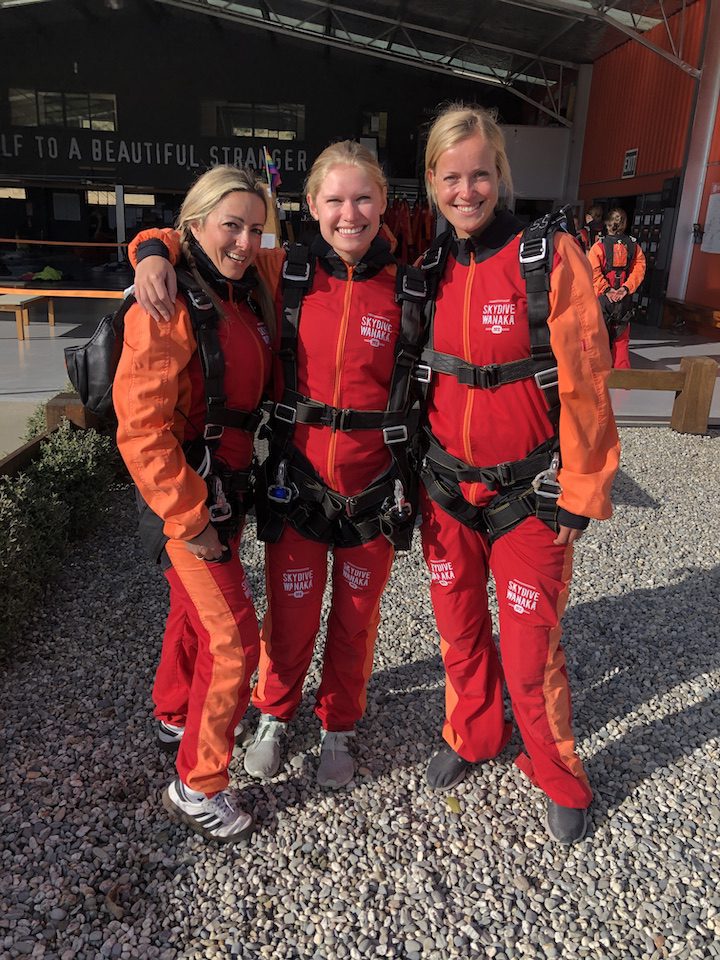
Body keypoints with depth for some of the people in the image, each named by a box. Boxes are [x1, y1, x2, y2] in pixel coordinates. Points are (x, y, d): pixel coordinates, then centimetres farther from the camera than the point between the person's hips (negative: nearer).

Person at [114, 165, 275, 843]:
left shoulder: (248, 297, 6)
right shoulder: (169, 309, -19)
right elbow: (141, 427, -22)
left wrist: (236, 491, 11)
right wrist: (189, 520, -20)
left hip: (228, 488, 8)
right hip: (185, 497, -8)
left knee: (195, 610, 23)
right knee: (235, 640, -3)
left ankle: (175, 716, 47)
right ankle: (197, 787, 16)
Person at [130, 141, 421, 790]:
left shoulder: (408, 290, -3)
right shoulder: (286, 277, -3)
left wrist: (414, 483, 3)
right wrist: (155, 255, -12)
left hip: (375, 490, 0)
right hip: (296, 484, 0)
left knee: (356, 617, 15)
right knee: (290, 615, 12)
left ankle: (338, 726, 41)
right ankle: (275, 715, 42)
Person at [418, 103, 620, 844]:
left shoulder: (551, 259, -11)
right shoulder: (426, 270, 2)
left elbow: (584, 384, -11)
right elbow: (412, 378, 9)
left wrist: (581, 495, -10)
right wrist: (412, 476, 8)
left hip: (528, 493, -4)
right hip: (446, 488, 4)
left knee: (530, 651, 5)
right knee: (459, 631, 17)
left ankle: (557, 777, 32)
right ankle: (471, 738, 43)